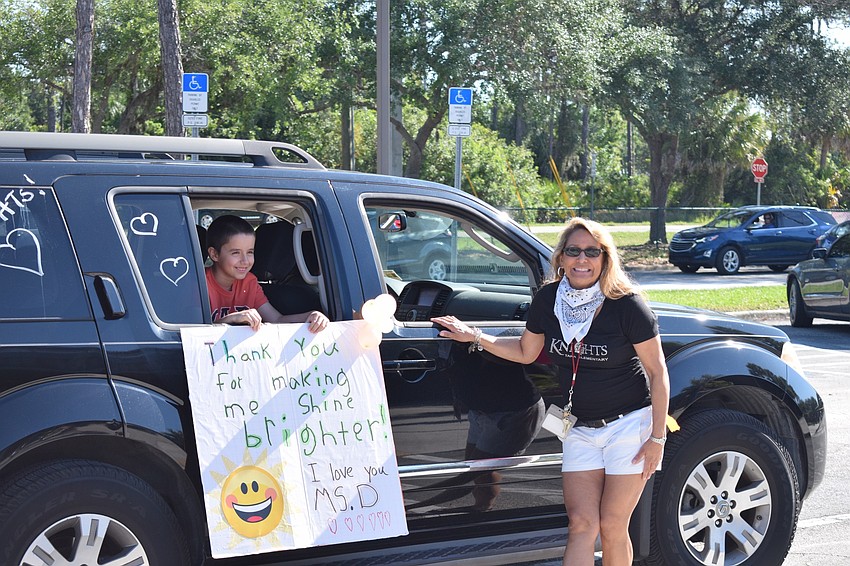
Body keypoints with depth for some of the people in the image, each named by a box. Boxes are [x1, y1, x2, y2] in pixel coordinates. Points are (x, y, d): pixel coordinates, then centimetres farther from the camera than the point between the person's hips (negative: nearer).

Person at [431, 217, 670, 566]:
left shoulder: (627, 305, -16)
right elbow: (526, 353, 14)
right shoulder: (548, 300, -3)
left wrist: (657, 437, -9)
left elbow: (657, 373, -9)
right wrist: (474, 337, 4)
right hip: (580, 428, 4)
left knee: (612, 527, 1)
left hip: (629, 423, -4)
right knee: (582, 525, -2)